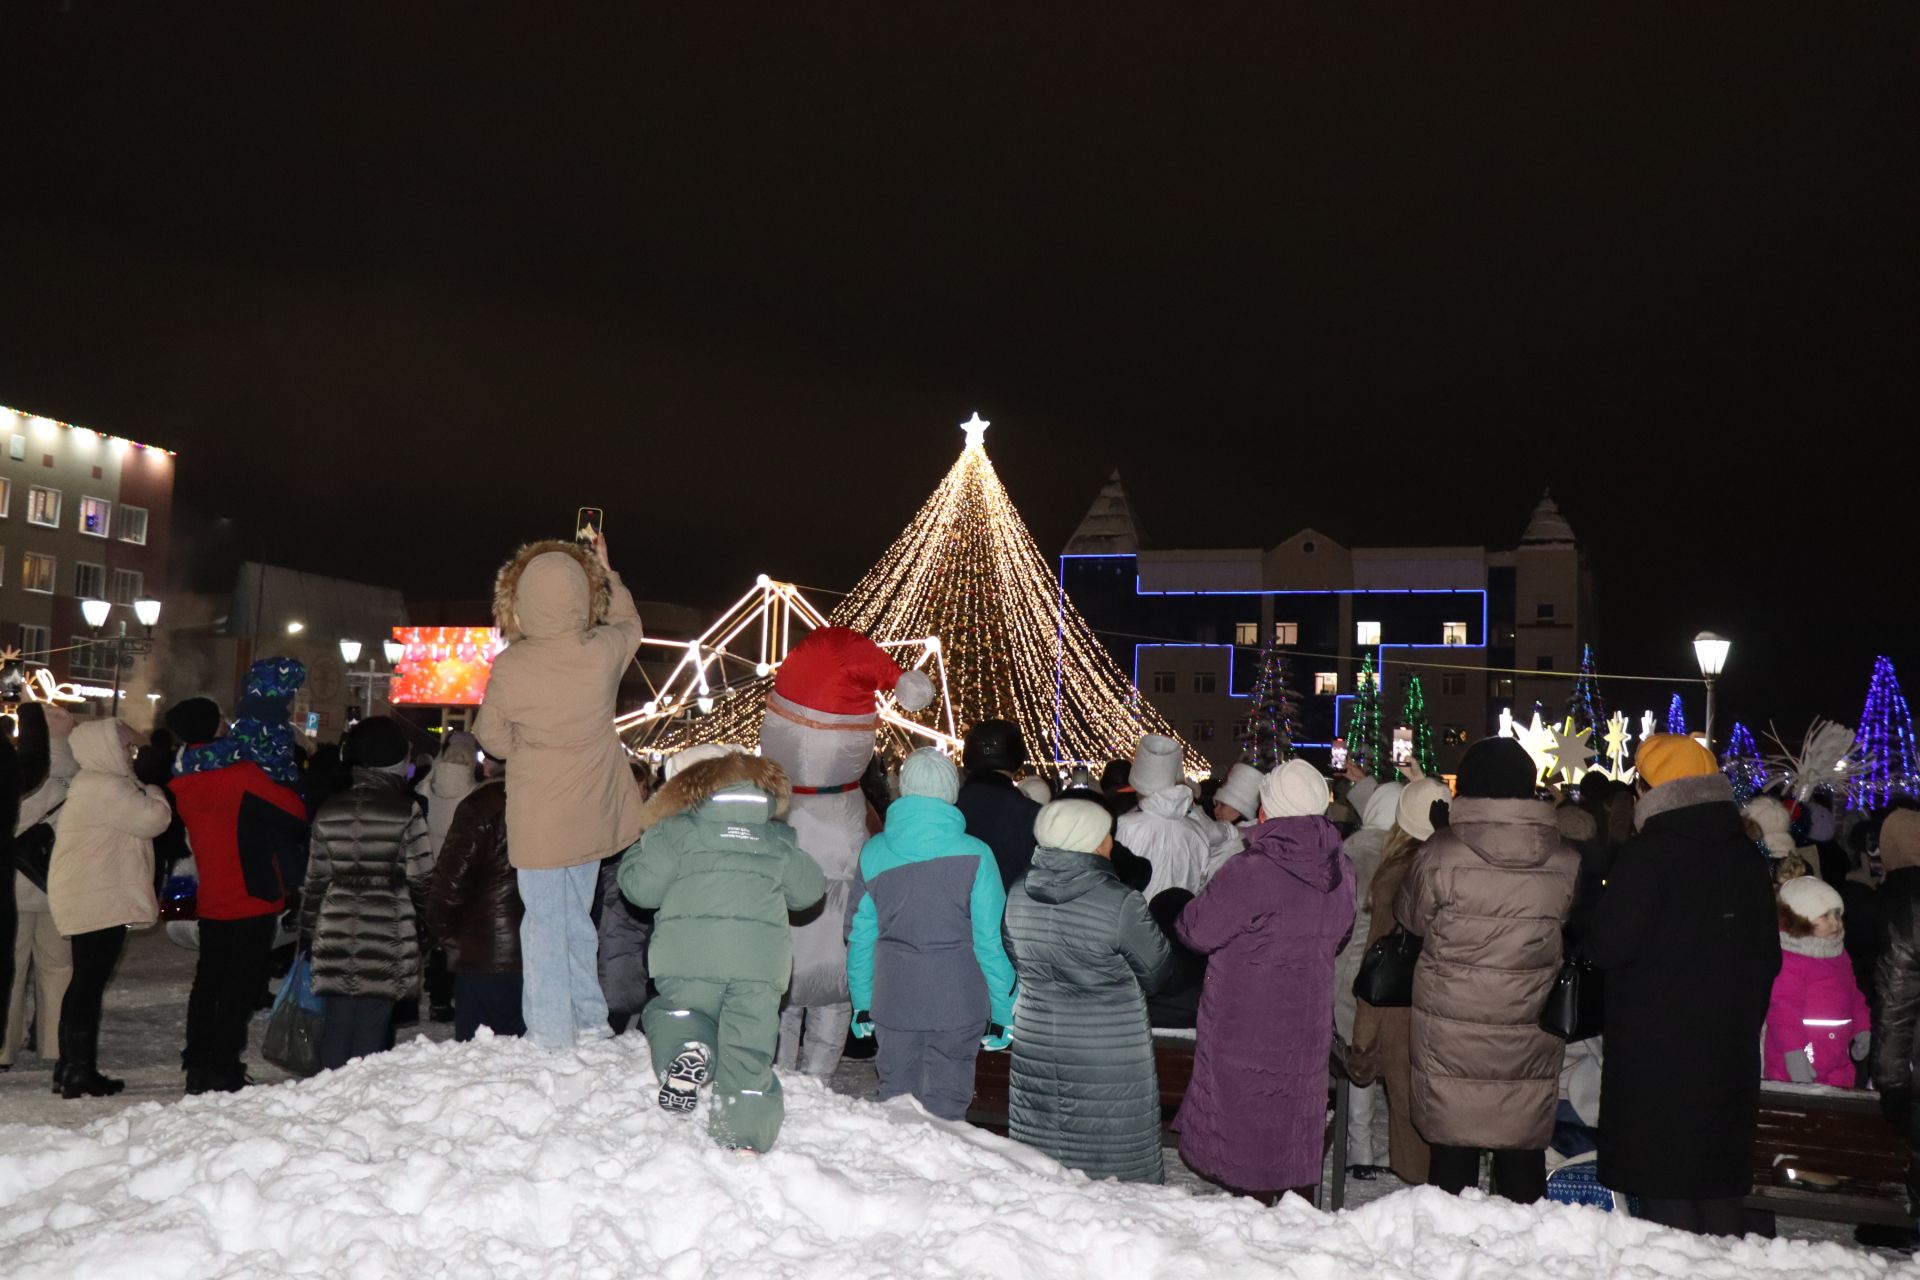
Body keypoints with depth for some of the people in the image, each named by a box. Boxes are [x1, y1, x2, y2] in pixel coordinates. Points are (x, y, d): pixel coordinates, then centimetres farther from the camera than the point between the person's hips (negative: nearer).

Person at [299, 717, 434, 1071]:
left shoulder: (329, 810, 6)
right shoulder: (405, 810, -7)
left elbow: (315, 879, 10)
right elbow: (421, 878, -6)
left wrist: (307, 934, 17)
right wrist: (425, 923, 8)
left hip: (336, 933, 4)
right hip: (387, 934, -4)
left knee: (337, 1019, 11)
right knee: (373, 1023, 1)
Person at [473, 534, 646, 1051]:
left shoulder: (510, 668, -20)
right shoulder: (604, 652, -13)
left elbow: (492, 737, -4)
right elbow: (628, 622, 12)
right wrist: (605, 569, 24)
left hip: (538, 820, -3)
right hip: (592, 814, 3)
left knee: (545, 922, 8)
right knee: (577, 916, 19)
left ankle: (552, 1033, 14)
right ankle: (590, 1021, 27)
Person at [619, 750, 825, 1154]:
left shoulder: (677, 831, 4)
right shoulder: (780, 841, 14)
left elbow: (641, 887, 2)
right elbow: (809, 891, 19)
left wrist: (638, 851, 22)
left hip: (691, 958, -2)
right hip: (761, 961, 2)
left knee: (674, 1011, 21)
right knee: (748, 1044, 8)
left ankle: (685, 1046, -11)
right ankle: (747, 1132, -3)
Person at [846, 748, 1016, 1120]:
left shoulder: (873, 853, -1)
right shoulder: (974, 856, -11)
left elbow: (860, 935, 4)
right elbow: (991, 940, -8)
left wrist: (862, 1003, 14)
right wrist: (1003, 1012, 0)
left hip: (893, 1002, 3)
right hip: (957, 1003, -2)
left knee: (895, 1098, 14)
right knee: (944, 1107, 6)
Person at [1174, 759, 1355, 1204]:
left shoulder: (1250, 871, -23)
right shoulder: (1340, 870, -1)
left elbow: (1198, 931, -16)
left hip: (1246, 1028, -6)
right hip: (1308, 1022, 6)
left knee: (1247, 1140, 6)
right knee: (1298, 1131, 18)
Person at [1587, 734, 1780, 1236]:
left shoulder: (1648, 855, -15)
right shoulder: (1746, 857, 8)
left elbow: (1610, 946, -18)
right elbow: (1768, 955, 15)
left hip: (1656, 1051, -7)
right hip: (1729, 1051, 7)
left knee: (1664, 1182, -1)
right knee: (1722, 1178, 15)